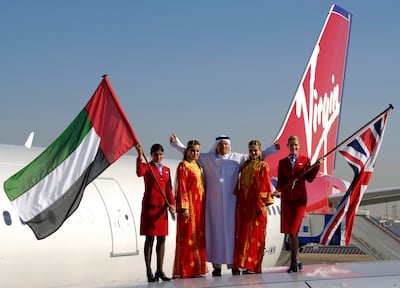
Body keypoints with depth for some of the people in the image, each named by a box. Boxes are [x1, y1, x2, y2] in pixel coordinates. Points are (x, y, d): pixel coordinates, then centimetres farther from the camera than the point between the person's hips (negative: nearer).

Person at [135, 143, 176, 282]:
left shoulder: (166, 170, 15)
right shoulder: (147, 166, -1)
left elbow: (169, 189, 12)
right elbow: (139, 173, -25)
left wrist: (172, 204, -1)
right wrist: (140, 156, -34)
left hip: (162, 207, 5)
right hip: (149, 205, -5)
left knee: (162, 239, 6)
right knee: (149, 238, -3)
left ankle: (160, 271, 12)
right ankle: (149, 272, -2)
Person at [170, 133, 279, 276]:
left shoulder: (238, 158, 10)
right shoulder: (207, 158, 11)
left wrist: (272, 148, 8)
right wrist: (176, 142, 12)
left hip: (231, 200, 0)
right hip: (214, 201, 0)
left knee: (232, 230, -3)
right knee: (215, 230, -2)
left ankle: (233, 262, 0)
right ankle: (216, 265, -2)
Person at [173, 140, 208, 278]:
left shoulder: (197, 166, 18)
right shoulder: (183, 165, -5)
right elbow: (182, 188, -11)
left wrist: (204, 205, 12)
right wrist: (185, 208, -19)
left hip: (199, 205, 8)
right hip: (189, 204, -8)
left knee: (198, 237, 7)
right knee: (188, 237, -8)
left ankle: (197, 268, 9)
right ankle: (185, 270, -6)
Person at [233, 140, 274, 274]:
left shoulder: (263, 166, 1)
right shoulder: (245, 166, 16)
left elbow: (265, 184, -7)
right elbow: (240, 184, 16)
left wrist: (262, 203, -15)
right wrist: (238, 201, 9)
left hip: (256, 204, -5)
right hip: (244, 204, 5)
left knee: (255, 234, -4)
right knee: (243, 234, 3)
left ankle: (253, 266, -3)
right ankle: (245, 264, 6)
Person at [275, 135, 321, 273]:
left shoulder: (305, 160, 6)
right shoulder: (282, 162, 11)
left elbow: (310, 178, 1)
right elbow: (280, 181, 5)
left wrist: (316, 166, -11)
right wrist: (278, 190, -14)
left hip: (300, 198, -3)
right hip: (286, 199, 3)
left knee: (293, 231, -11)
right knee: (290, 232, 4)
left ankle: (293, 262, -6)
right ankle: (296, 260, 15)